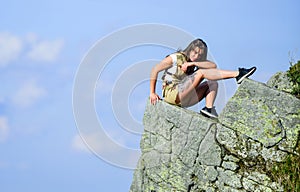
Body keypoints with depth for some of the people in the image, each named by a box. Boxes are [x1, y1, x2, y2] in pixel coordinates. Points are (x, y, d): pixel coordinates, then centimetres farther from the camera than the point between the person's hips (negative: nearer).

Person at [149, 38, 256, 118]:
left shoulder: (195, 62, 12)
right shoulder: (175, 58, -4)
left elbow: (213, 66, -6)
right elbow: (155, 70, -5)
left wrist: (193, 63, -17)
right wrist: (152, 93, -6)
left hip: (183, 100, 8)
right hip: (171, 94, -8)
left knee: (212, 83, -2)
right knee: (201, 72, -18)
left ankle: (209, 108, -23)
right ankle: (237, 74, -25)